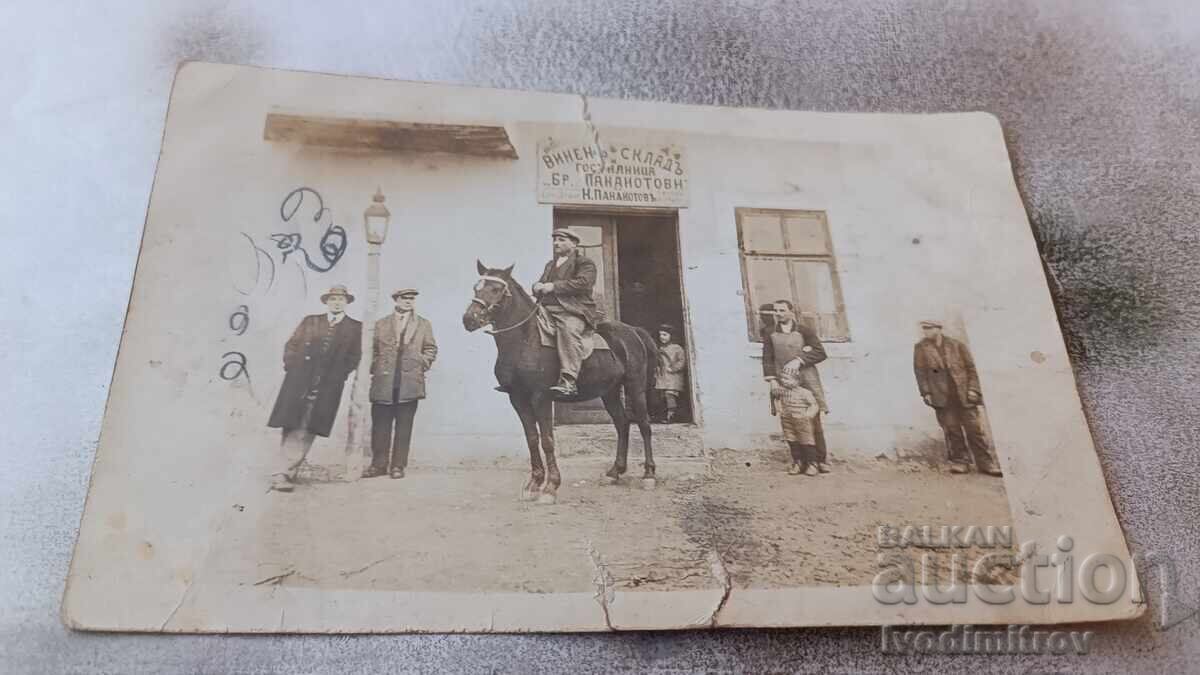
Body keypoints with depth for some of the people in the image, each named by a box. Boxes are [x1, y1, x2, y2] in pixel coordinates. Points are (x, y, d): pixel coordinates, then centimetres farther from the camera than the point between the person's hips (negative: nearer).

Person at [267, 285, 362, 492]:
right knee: (292, 426, -2)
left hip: (328, 385, -1)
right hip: (299, 380, 2)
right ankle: (289, 471, 5)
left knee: (306, 430, -6)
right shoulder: (310, 321, 16)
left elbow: (354, 357, 7)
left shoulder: (355, 328, 10)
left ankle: (285, 473, -3)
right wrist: (291, 366, 1)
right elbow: (291, 346, 14)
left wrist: (340, 374, -3)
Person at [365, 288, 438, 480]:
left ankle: (398, 465, 7)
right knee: (380, 425, 2)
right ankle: (379, 464, 10)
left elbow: (431, 349, 11)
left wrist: (422, 365, -1)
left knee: (404, 426, 1)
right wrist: (375, 368, 1)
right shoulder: (381, 324, 12)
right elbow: (372, 349, 13)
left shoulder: (424, 324, 12)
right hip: (384, 383, 1)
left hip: (410, 382, 0)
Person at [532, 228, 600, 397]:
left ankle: (568, 381, -47)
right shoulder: (550, 265, 30)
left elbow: (583, 283, -11)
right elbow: (540, 284, 32)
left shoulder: (585, 263, 7)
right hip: (548, 310, 8)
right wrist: (537, 287, 5)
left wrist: (554, 286, -14)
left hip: (574, 312, -8)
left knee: (568, 329, -37)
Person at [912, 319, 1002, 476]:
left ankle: (985, 463, 8)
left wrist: (972, 389, -5)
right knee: (951, 430, 0)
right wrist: (926, 393, -6)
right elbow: (920, 372, 2)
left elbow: (970, 368, 5)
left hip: (964, 394, 0)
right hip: (942, 397, 0)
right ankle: (959, 462, 11)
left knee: (974, 429, 1)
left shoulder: (957, 346, 6)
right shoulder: (920, 348, 6)